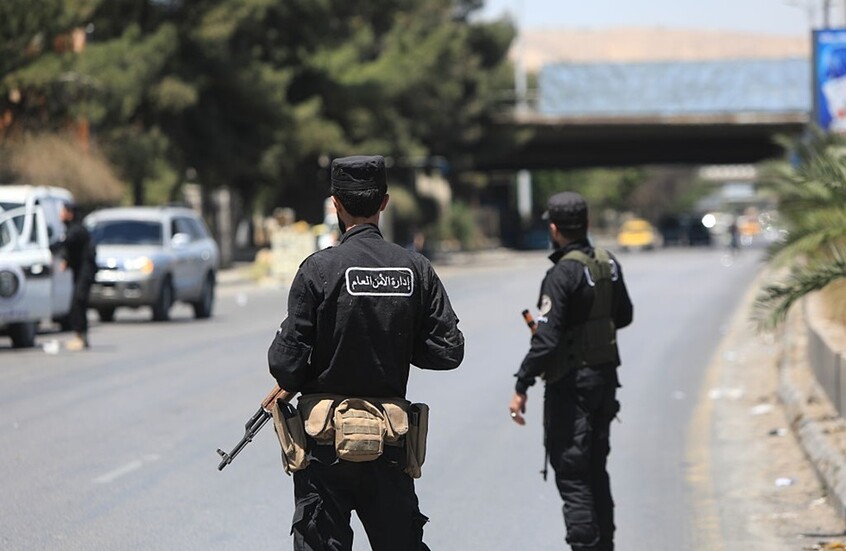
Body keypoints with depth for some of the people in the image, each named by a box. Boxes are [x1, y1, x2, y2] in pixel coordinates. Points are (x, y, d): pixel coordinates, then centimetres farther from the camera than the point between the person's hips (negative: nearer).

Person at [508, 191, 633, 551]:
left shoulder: (563, 274, -19)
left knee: (571, 474, -3)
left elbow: (546, 340, -23)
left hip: (570, 384, -8)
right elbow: (623, 316, 17)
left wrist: (521, 389, -18)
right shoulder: (609, 264, 3)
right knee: (596, 471, 18)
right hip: (606, 376, 8)